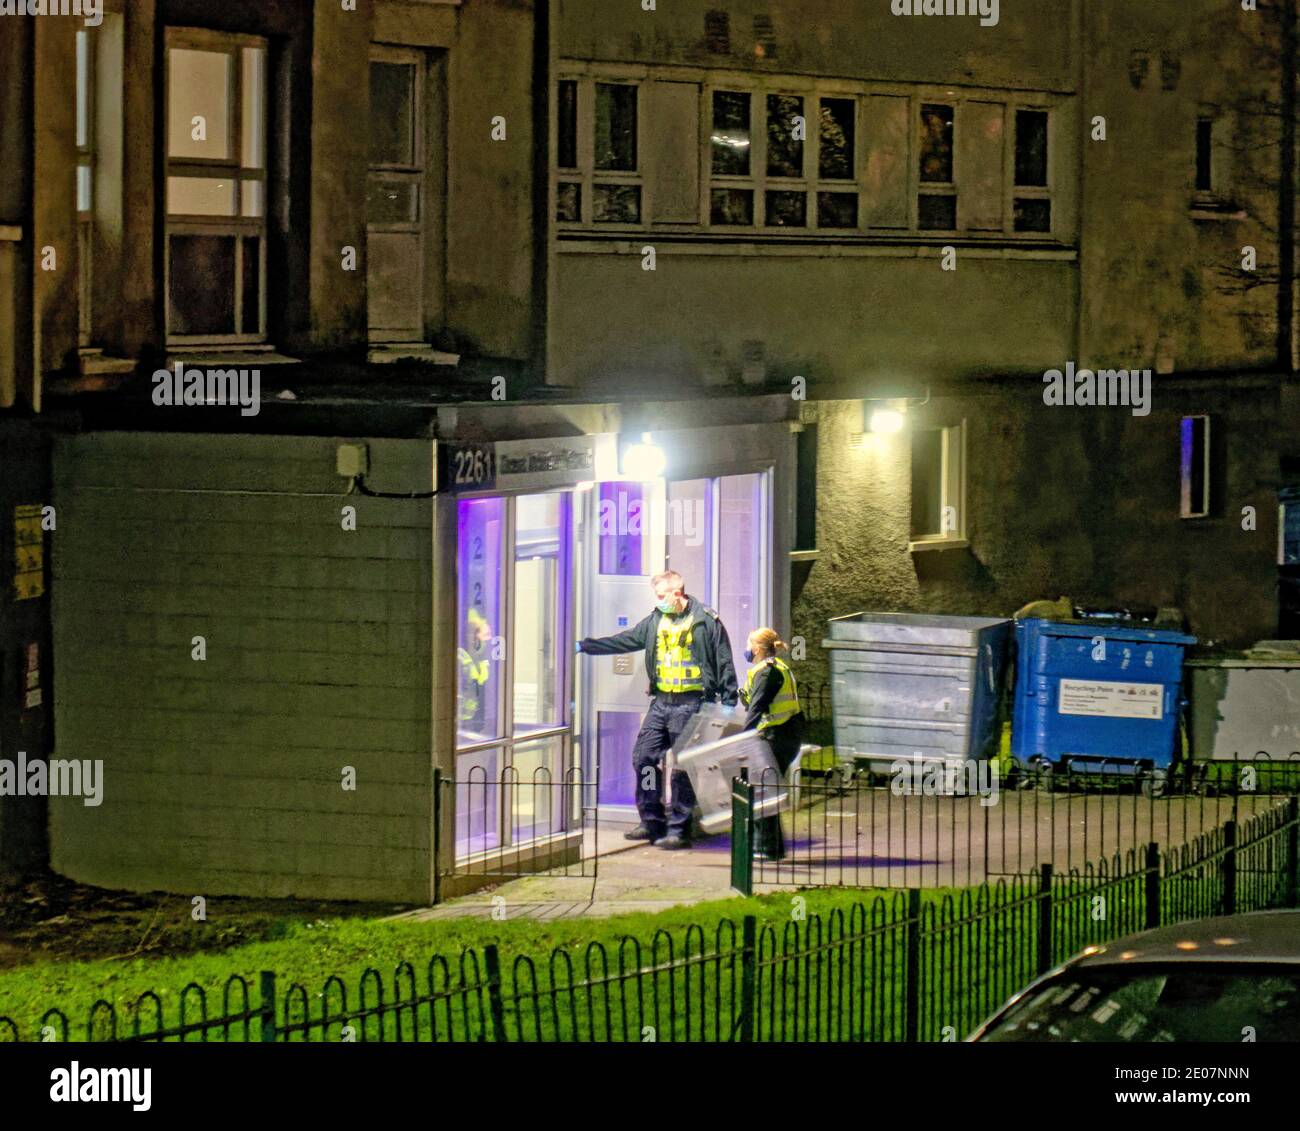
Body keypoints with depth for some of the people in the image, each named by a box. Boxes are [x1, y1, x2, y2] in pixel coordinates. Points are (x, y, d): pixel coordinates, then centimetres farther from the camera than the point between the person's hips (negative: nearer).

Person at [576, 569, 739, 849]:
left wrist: (728, 702, -8)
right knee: (644, 758, 5)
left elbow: (724, 663, -4)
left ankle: (679, 830, 2)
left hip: (691, 703, -7)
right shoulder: (656, 621, 12)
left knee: (683, 768, -4)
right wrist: (585, 646, 10)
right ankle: (652, 823, 15)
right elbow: (624, 641, 15)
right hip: (661, 701, 7)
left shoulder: (706, 621, -5)